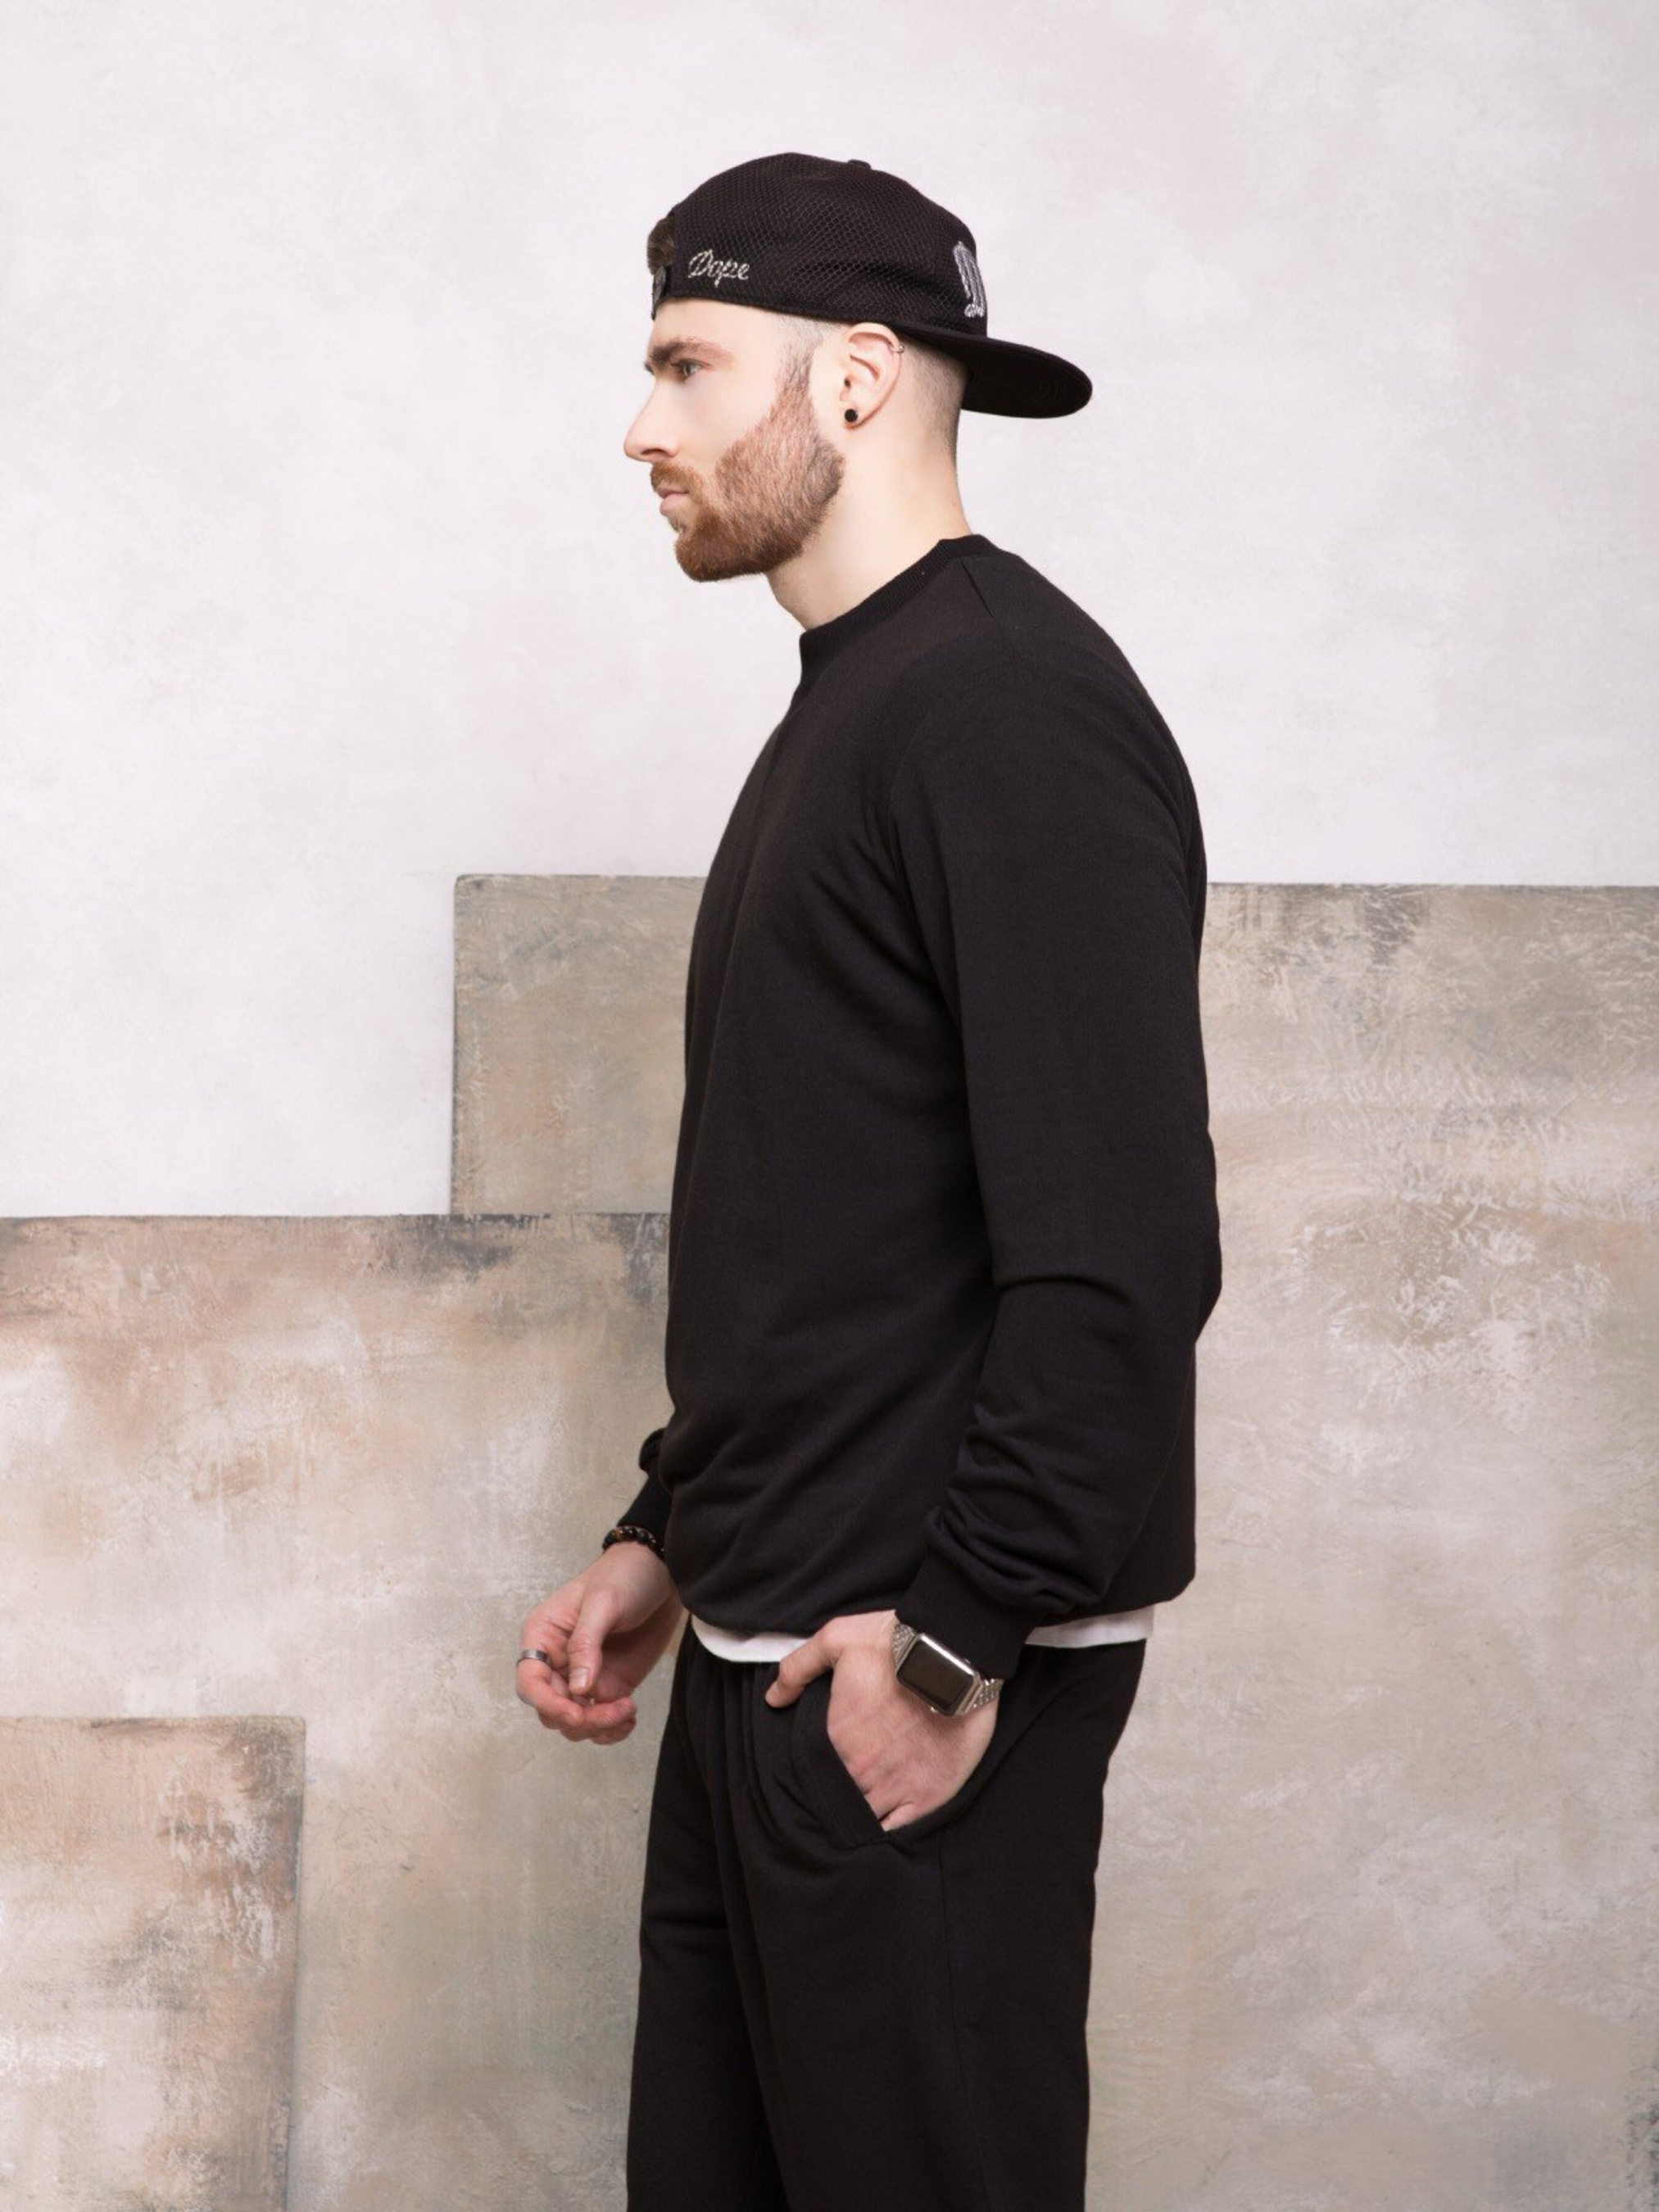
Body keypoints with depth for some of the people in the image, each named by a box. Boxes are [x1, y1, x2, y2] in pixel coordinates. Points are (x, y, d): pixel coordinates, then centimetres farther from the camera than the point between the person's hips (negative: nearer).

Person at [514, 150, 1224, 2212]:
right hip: (772, 1652, 10)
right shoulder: (854, 707, 16)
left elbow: (1122, 1255, -23)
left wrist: (949, 1639, -20)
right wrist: (668, 1541, 18)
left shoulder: (1006, 709, -16)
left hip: (921, 1676, -10)